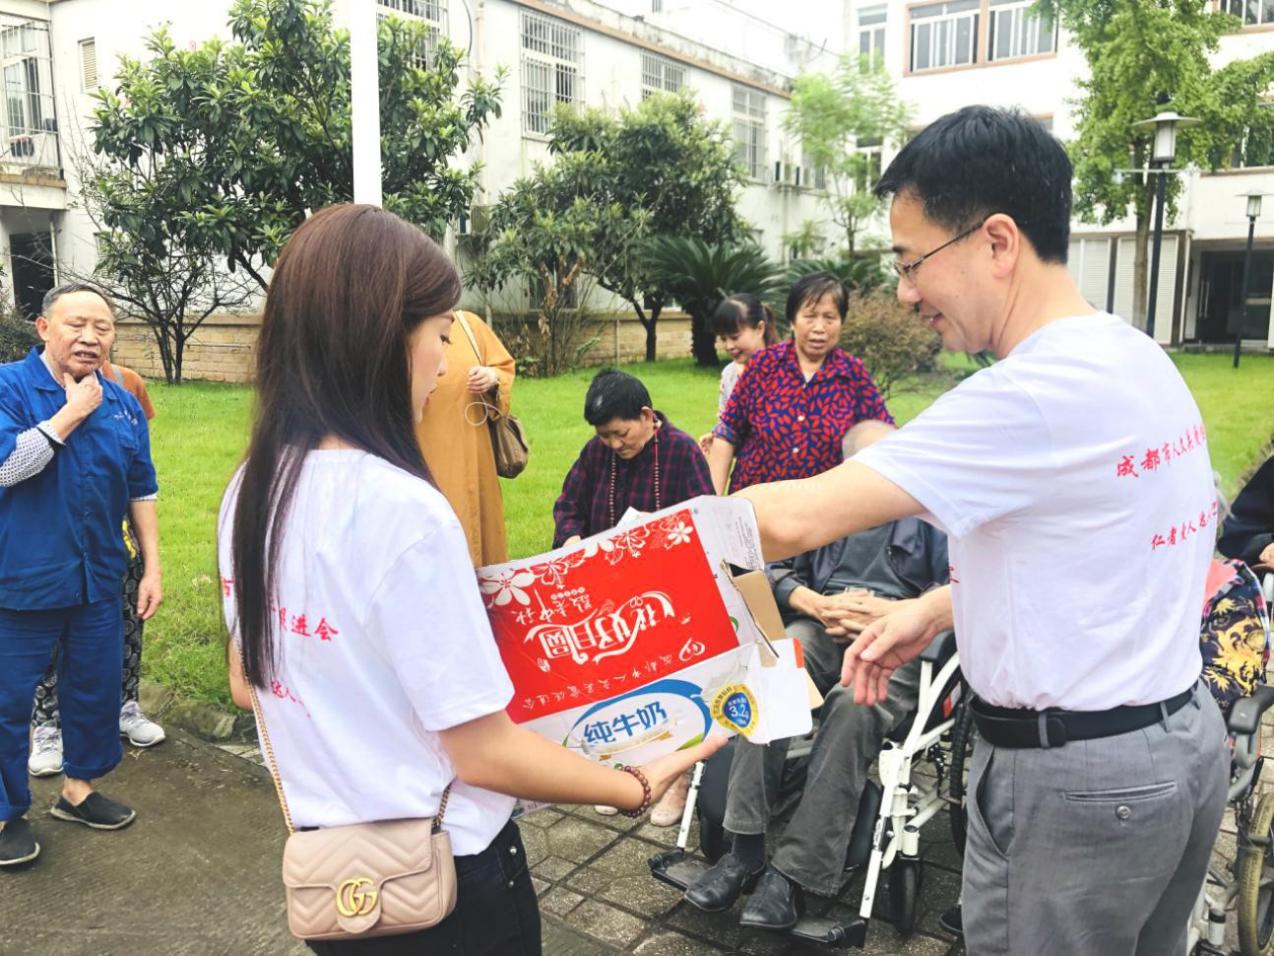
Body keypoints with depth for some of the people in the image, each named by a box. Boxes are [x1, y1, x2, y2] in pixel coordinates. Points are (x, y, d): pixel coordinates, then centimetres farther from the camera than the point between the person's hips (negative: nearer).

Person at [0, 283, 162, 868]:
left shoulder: (123, 404, 5)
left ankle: (79, 788, 37)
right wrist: (73, 412, -19)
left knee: (97, 688, 16)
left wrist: (152, 568, 7)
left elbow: (141, 491, 10)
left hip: (99, 579, 5)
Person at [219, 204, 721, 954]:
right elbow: (482, 753, -22)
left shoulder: (250, 491, -4)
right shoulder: (401, 507, -27)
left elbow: (250, 683, 9)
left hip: (329, 862, 7)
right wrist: (639, 787, -10)